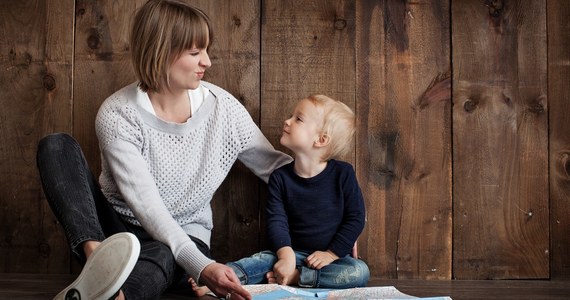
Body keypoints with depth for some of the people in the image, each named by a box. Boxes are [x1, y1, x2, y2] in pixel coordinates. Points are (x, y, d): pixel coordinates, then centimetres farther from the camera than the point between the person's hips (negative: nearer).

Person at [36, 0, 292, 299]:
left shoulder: (222, 106, -6)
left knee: (161, 256, -38)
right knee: (56, 146, -22)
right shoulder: (117, 115, -16)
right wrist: (201, 266, -38)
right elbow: (145, 204, -25)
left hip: (183, 240, 1)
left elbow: (274, 166, 5)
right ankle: (96, 254, -45)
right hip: (117, 231, 0)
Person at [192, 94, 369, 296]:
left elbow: (355, 218, -6)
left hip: (334, 256, -1)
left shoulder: (342, 174, -7)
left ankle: (294, 276, -29)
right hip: (295, 252, 2)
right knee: (265, 259, -26)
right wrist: (286, 255, -27)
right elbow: (277, 221, -10)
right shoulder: (280, 177, -1)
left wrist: (331, 253, -13)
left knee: (360, 272, -30)